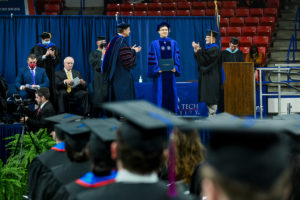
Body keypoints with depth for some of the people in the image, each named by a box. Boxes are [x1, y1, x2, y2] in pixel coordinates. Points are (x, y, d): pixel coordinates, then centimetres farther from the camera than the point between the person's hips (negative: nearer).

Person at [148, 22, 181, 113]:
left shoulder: (173, 43, 11)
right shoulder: (154, 44, 3)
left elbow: (177, 57, 9)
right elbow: (152, 58, -1)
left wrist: (175, 68, -7)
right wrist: (157, 69, -14)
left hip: (171, 72, 3)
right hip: (159, 73, -3)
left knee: (171, 93, 2)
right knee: (160, 93, -4)